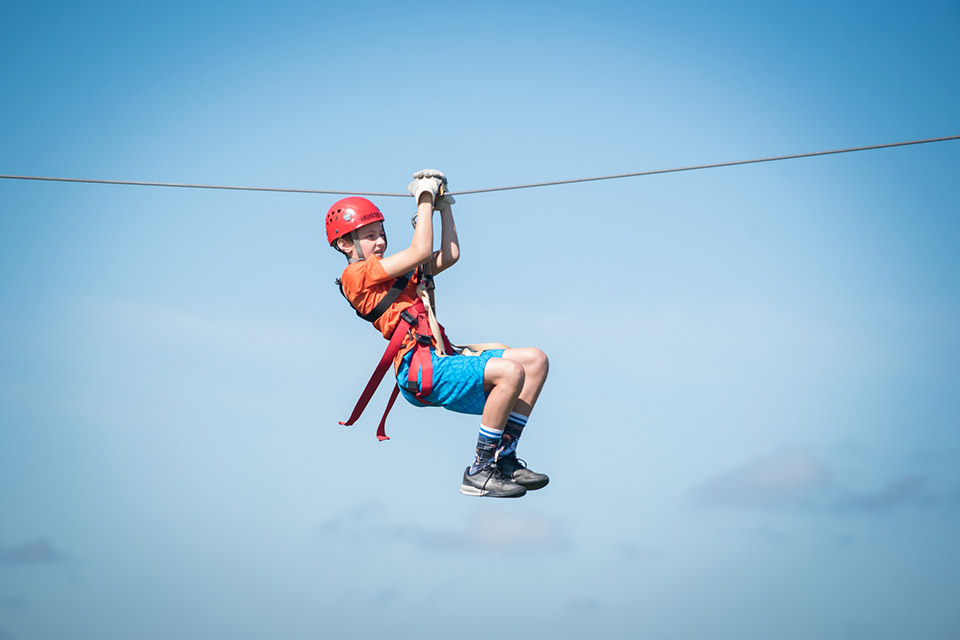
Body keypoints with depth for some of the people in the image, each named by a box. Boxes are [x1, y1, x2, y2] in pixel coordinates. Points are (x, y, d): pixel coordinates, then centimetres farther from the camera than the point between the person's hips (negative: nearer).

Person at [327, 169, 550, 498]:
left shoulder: (396, 271, 28)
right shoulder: (356, 275, -1)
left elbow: (449, 255, 29)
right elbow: (421, 251, -8)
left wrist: (443, 205, 26)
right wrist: (425, 198, 3)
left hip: (444, 358, 10)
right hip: (420, 369, -10)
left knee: (536, 360, 1)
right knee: (510, 371, -27)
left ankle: (503, 458, -2)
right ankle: (479, 473, -20)